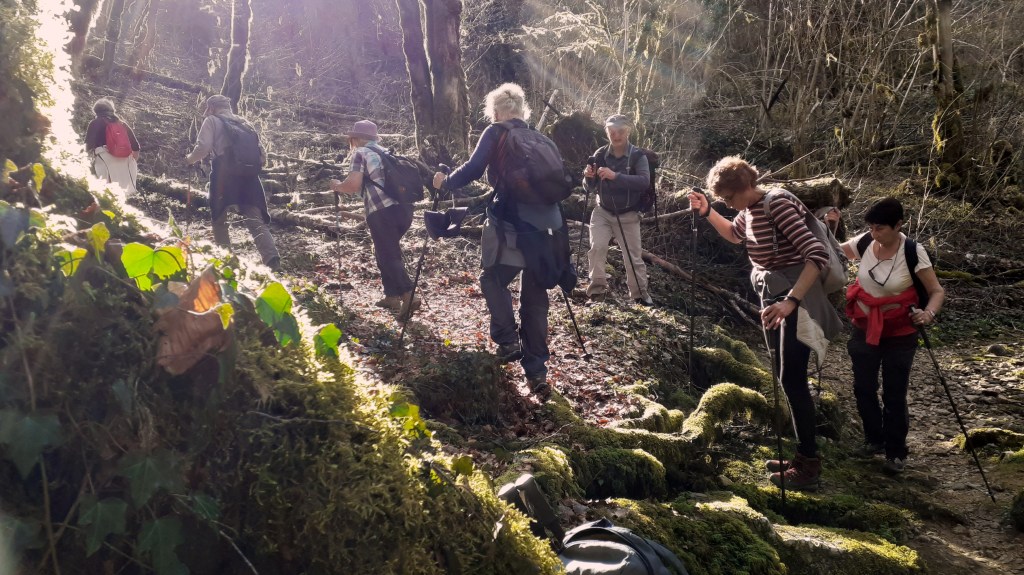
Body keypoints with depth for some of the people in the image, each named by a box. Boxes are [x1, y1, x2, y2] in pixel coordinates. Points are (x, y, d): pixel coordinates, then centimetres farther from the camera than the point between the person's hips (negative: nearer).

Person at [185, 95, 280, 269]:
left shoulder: (212, 121, 8)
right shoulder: (243, 123, 23)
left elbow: (203, 148, -4)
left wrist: (190, 159, 14)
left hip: (224, 171, -4)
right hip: (248, 173, 4)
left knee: (219, 216, 13)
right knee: (254, 217, -4)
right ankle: (271, 256, -25)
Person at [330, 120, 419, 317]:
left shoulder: (361, 153, 1)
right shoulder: (386, 152, 24)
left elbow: (353, 184, -11)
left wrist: (337, 186, 9)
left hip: (383, 212, -7)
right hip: (404, 207, 7)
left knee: (388, 256, -4)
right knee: (386, 251, 22)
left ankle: (408, 296, -18)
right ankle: (391, 295, 22)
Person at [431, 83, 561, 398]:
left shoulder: (496, 133, 2)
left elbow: (473, 169, -6)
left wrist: (445, 182, 10)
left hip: (511, 224, -5)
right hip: (545, 225, 5)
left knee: (493, 279, 18)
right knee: (535, 295, 9)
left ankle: (508, 341, 2)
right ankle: (537, 371, 8)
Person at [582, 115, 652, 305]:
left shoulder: (638, 156, -11)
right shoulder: (600, 154, -5)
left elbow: (645, 181, -28)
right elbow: (590, 188, -2)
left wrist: (615, 176, -38)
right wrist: (588, 177, -26)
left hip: (628, 215, -1)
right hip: (603, 211, 1)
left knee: (634, 256, 5)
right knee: (597, 246, -18)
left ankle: (640, 293, 22)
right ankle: (597, 286, -3)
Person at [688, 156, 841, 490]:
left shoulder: (779, 206, -24)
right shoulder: (750, 209, 4)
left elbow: (818, 255, -32)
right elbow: (734, 235, 27)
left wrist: (791, 301, -40)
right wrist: (707, 212, 11)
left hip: (796, 298, -9)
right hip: (772, 296, 9)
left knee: (793, 379, -8)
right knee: (785, 378, 12)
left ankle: (809, 466, 0)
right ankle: (802, 454, 22)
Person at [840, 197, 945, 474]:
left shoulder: (913, 252, -19)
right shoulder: (864, 243, -9)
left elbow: (937, 291, -14)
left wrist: (929, 313, -34)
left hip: (899, 335, -4)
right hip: (864, 330, 4)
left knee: (894, 395, 3)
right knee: (863, 388, 12)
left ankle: (896, 452, 22)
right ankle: (874, 439, 34)